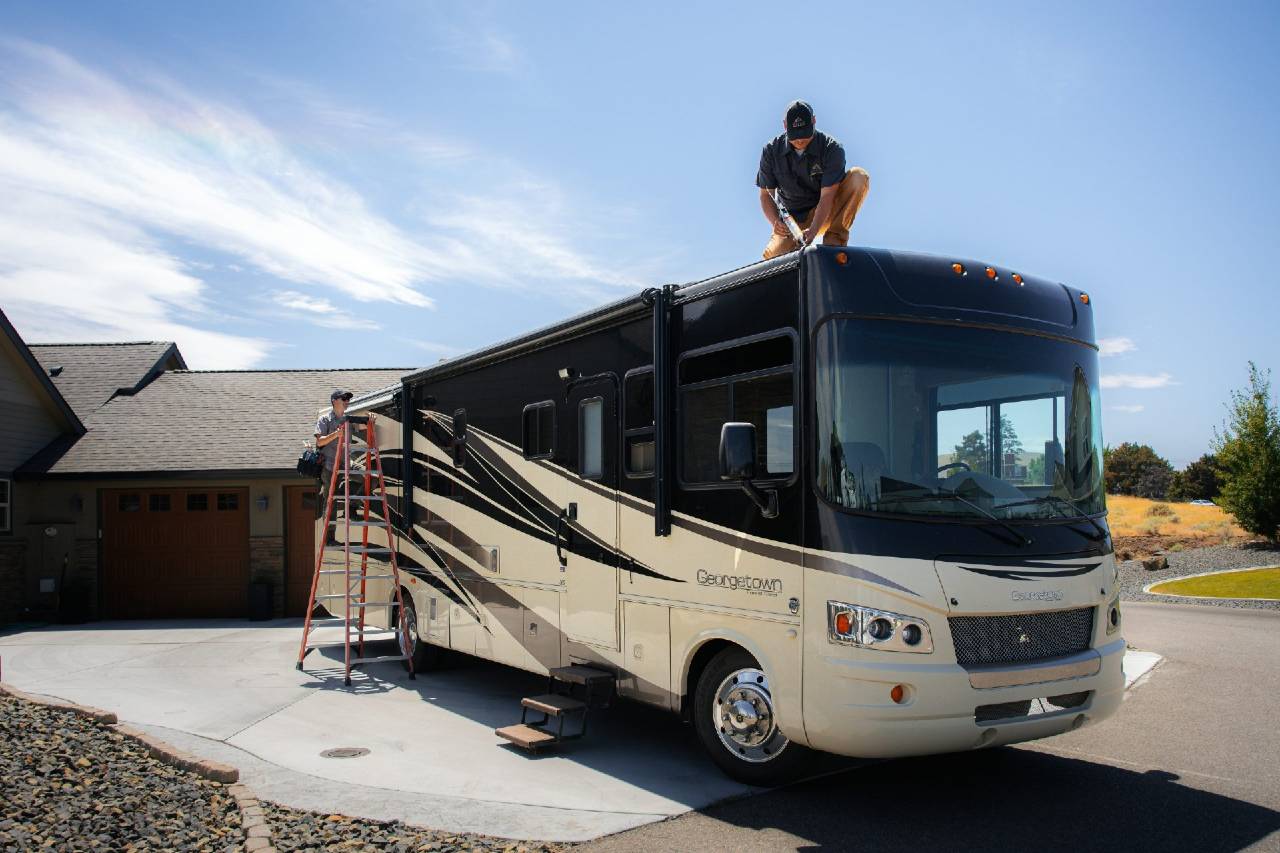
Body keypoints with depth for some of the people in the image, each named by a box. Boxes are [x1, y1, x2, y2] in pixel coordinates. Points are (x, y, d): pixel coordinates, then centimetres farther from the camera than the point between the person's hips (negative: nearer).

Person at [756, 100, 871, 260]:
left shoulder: (832, 149, -16)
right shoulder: (771, 151, -8)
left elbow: (827, 196, -24)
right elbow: (766, 194, -5)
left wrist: (813, 231, -39)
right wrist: (775, 222, -27)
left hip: (825, 213, 0)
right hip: (792, 219, 0)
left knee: (859, 176, -24)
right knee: (772, 256, -28)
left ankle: (834, 239, -19)